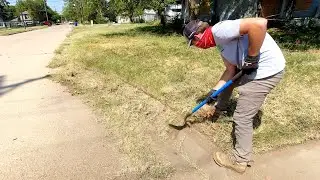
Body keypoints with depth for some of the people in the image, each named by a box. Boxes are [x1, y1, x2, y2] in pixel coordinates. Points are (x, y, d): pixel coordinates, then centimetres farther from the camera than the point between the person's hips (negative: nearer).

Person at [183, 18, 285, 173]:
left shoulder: (220, 30, -20)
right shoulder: (220, 41, 10)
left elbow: (260, 23, -33)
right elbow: (231, 70, 12)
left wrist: (251, 57, -23)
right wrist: (214, 91, 9)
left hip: (267, 70, -10)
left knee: (242, 117, -3)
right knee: (226, 80, 28)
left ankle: (240, 161, 16)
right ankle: (217, 109, 52)